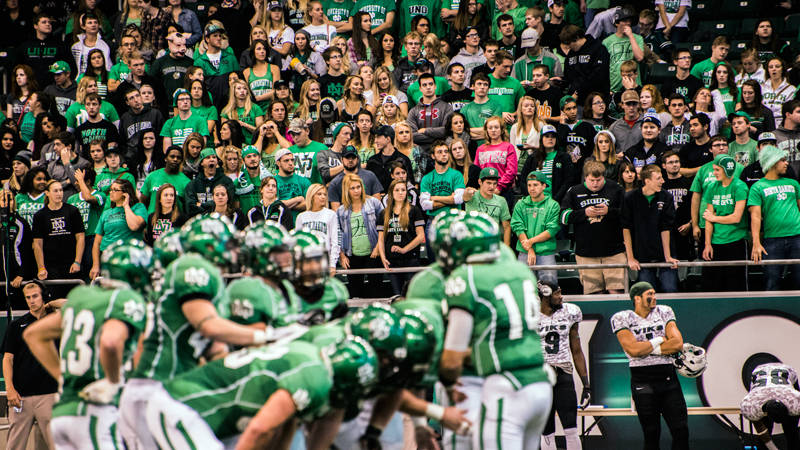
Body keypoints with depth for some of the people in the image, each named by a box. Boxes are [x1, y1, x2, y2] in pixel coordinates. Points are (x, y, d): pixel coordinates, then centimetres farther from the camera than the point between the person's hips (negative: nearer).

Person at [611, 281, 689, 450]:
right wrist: (660, 340, -3)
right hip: (643, 381, -3)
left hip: (668, 377, 3)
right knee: (651, 435, 1)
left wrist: (646, 348, -7)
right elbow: (633, 349, -15)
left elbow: (678, 344, -2)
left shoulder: (664, 312, 10)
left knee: (681, 430, 0)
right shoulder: (622, 318, 0)